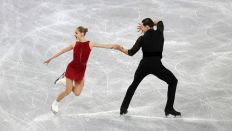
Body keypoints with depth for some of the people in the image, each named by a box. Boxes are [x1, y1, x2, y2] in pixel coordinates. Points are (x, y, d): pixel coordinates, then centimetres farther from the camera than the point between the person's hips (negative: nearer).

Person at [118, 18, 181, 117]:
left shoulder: (142, 38, -3)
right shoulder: (159, 33, 2)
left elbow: (131, 52, 0)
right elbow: (160, 22, 25)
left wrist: (122, 49, 18)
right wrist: (150, 23, 18)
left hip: (144, 65, 1)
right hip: (156, 66, -1)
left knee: (134, 84, 26)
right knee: (173, 82, 17)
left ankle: (123, 108, 27)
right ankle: (169, 109, 8)